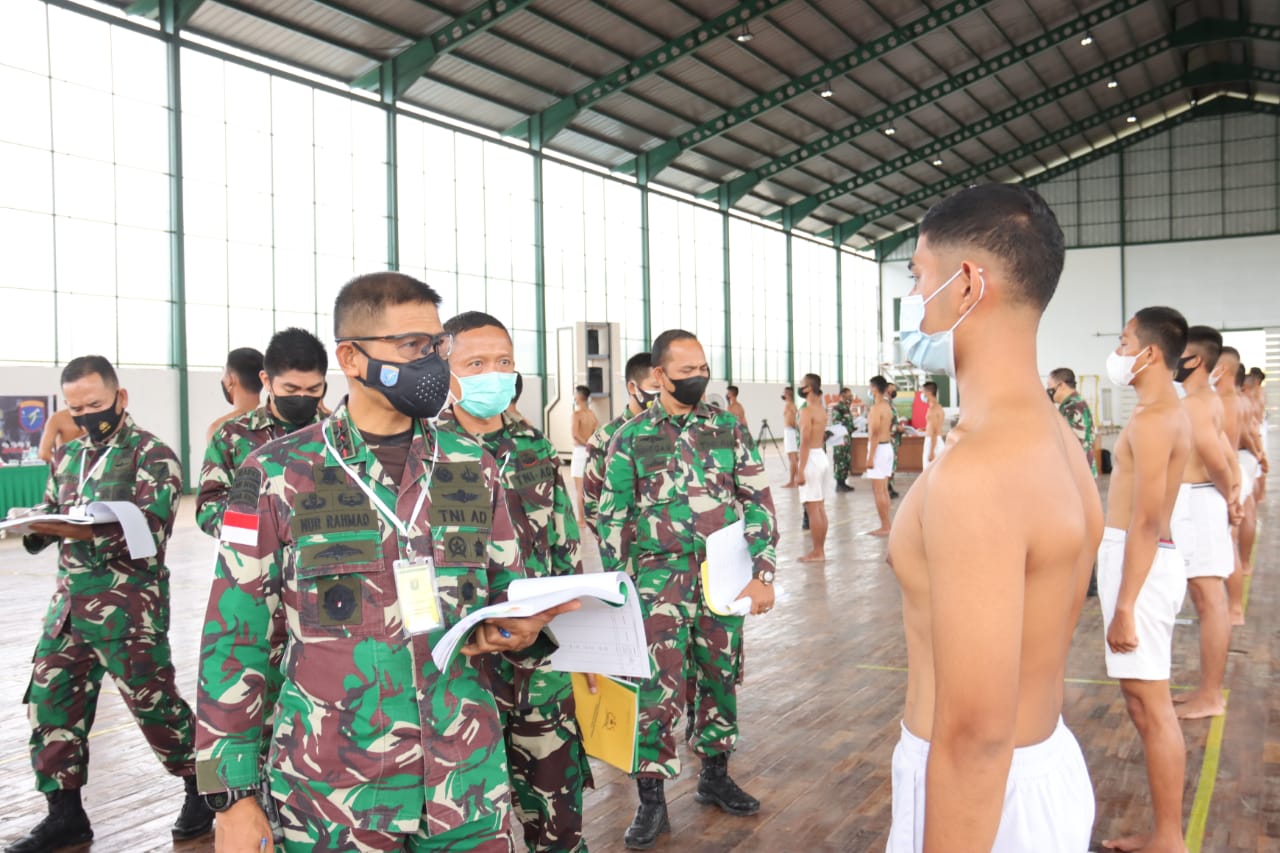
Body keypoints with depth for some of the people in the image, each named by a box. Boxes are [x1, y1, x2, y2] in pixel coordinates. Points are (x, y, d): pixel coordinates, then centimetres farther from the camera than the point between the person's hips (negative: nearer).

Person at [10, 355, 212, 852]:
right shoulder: (68, 455, 14)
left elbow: (147, 533, -16)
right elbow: (51, 513, 19)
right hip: (70, 599, 7)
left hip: (128, 603, -7)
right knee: (50, 700, 7)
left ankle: (201, 788, 21)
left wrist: (85, 532, -29)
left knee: (152, 702, 0)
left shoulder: (152, 456, -7)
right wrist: (33, 527, -5)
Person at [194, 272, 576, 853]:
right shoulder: (277, 475, -5)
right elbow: (233, 642, -3)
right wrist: (233, 799, -6)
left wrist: (523, 630, -9)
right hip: (334, 798, -3)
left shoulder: (471, 467, 4)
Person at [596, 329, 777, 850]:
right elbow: (613, 519, 3)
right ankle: (651, 799, 6)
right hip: (662, 579, -2)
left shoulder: (729, 428, 4)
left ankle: (715, 776, 31)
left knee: (721, 677, 13)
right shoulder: (631, 437, 0)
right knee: (660, 686, -6)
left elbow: (758, 502, 3)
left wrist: (762, 573, -4)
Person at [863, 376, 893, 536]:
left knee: (877, 490, -6)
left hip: (879, 448, -9)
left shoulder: (876, 408, -16)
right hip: (888, 446, 9)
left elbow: (875, 434, -20)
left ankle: (884, 527, -5)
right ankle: (886, 525, 16)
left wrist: (870, 457, -20)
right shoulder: (887, 406, 12)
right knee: (884, 490, 13)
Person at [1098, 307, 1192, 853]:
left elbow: (1146, 519, -22)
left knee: (1150, 705, -3)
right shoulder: (1168, 412, 14)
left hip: (1140, 564, -10)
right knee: (1144, 702, 16)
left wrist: (1124, 607, -22)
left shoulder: (1152, 419, -18)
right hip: (1142, 559, 10)